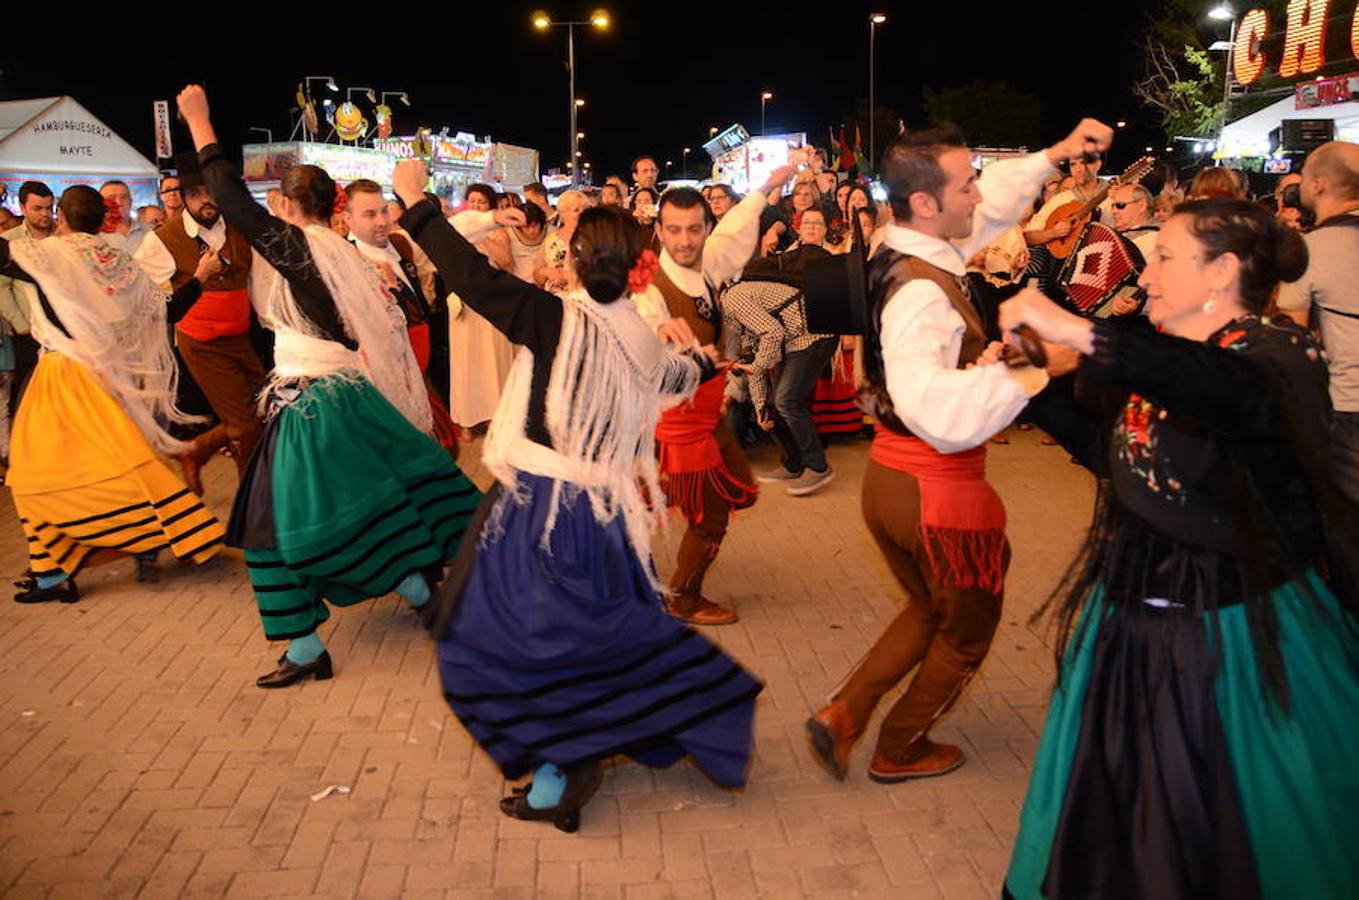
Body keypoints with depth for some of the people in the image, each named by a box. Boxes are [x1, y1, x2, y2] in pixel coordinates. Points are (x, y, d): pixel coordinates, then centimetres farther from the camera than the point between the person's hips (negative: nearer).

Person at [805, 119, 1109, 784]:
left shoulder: (905, 256, 1)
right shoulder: (923, 291, -27)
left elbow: (994, 203, 19)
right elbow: (935, 409, -44)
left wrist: (1053, 155, 15)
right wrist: (1019, 376, -39)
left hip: (889, 478, 8)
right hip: (938, 490, -8)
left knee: (930, 611, 28)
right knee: (967, 631, 18)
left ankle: (843, 715, 21)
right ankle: (899, 751, 34)